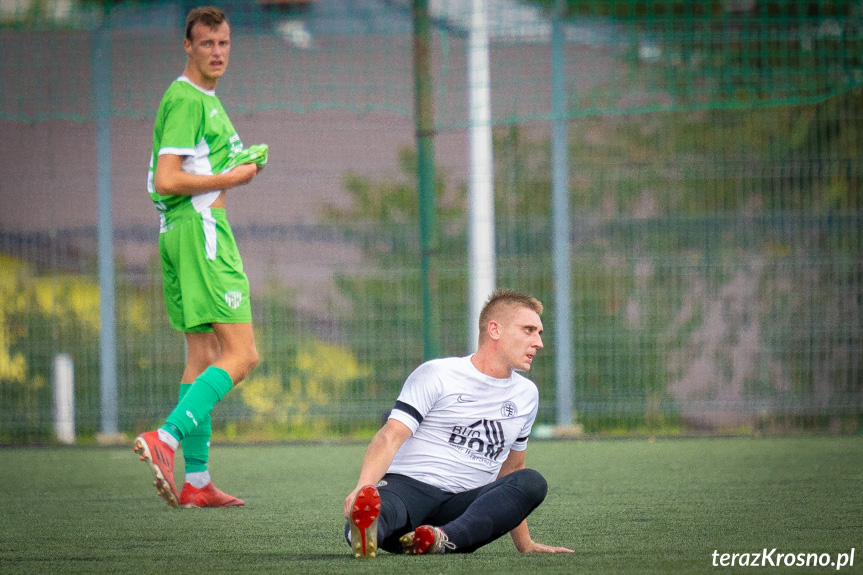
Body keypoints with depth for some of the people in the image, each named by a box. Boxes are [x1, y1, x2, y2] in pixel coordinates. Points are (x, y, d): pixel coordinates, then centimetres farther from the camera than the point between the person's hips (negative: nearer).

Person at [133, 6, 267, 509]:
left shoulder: (206, 99, 21)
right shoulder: (186, 101, -12)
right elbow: (167, 181, -19)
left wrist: (238, 169, 14)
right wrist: (229, 179, -12)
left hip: (184, 235, 11)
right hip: (201, 229, -11)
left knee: (203, 358, 9)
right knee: (241, 356, -15)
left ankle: (196, 481, 9)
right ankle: (165, 439, -26)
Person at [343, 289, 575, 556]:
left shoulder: (526, 395, 20)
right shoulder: (436, 374, 3)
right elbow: (391, 437, -8)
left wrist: (524, 544, 33)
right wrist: (363, 487, -28)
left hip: (463, 507, 4)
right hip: (407, 484, -4)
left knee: (532, 482, -27)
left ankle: (446, 539, -47)